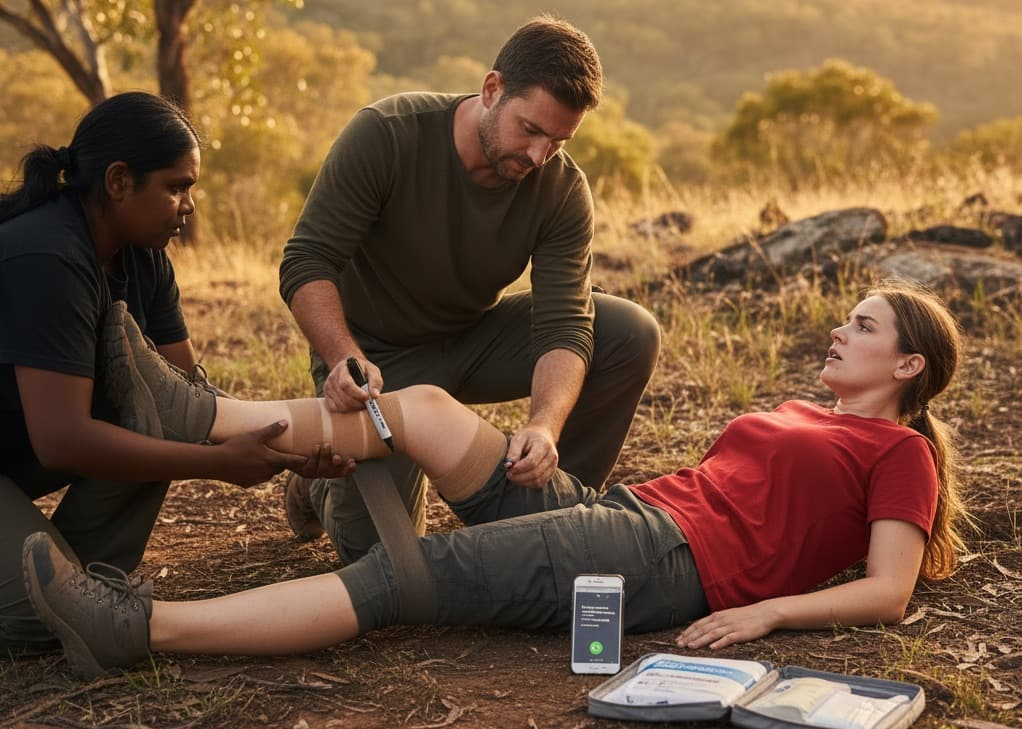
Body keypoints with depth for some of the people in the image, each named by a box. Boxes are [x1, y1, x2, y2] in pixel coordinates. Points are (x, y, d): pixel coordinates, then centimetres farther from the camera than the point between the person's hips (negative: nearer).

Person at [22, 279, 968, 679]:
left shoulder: (899, 451, 8)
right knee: (419, 406, -7)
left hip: (669, 558, -8)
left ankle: (138, 629, -23)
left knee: (397, 578, -20)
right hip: (619, 509, 8)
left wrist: (763, 611, -18)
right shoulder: (799, 416, 30)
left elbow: (886, 593, -4)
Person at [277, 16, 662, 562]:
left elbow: (564, 328, -24)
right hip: (380, 353, -3)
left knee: (632, 336, -18)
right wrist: (345, 362, -43)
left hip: (478, 337, 3)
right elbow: (307, 263, -25)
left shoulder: (563, 192, -17)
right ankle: (325, 483, 25)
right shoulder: (385, 135, -25)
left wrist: (545, 424, -44)